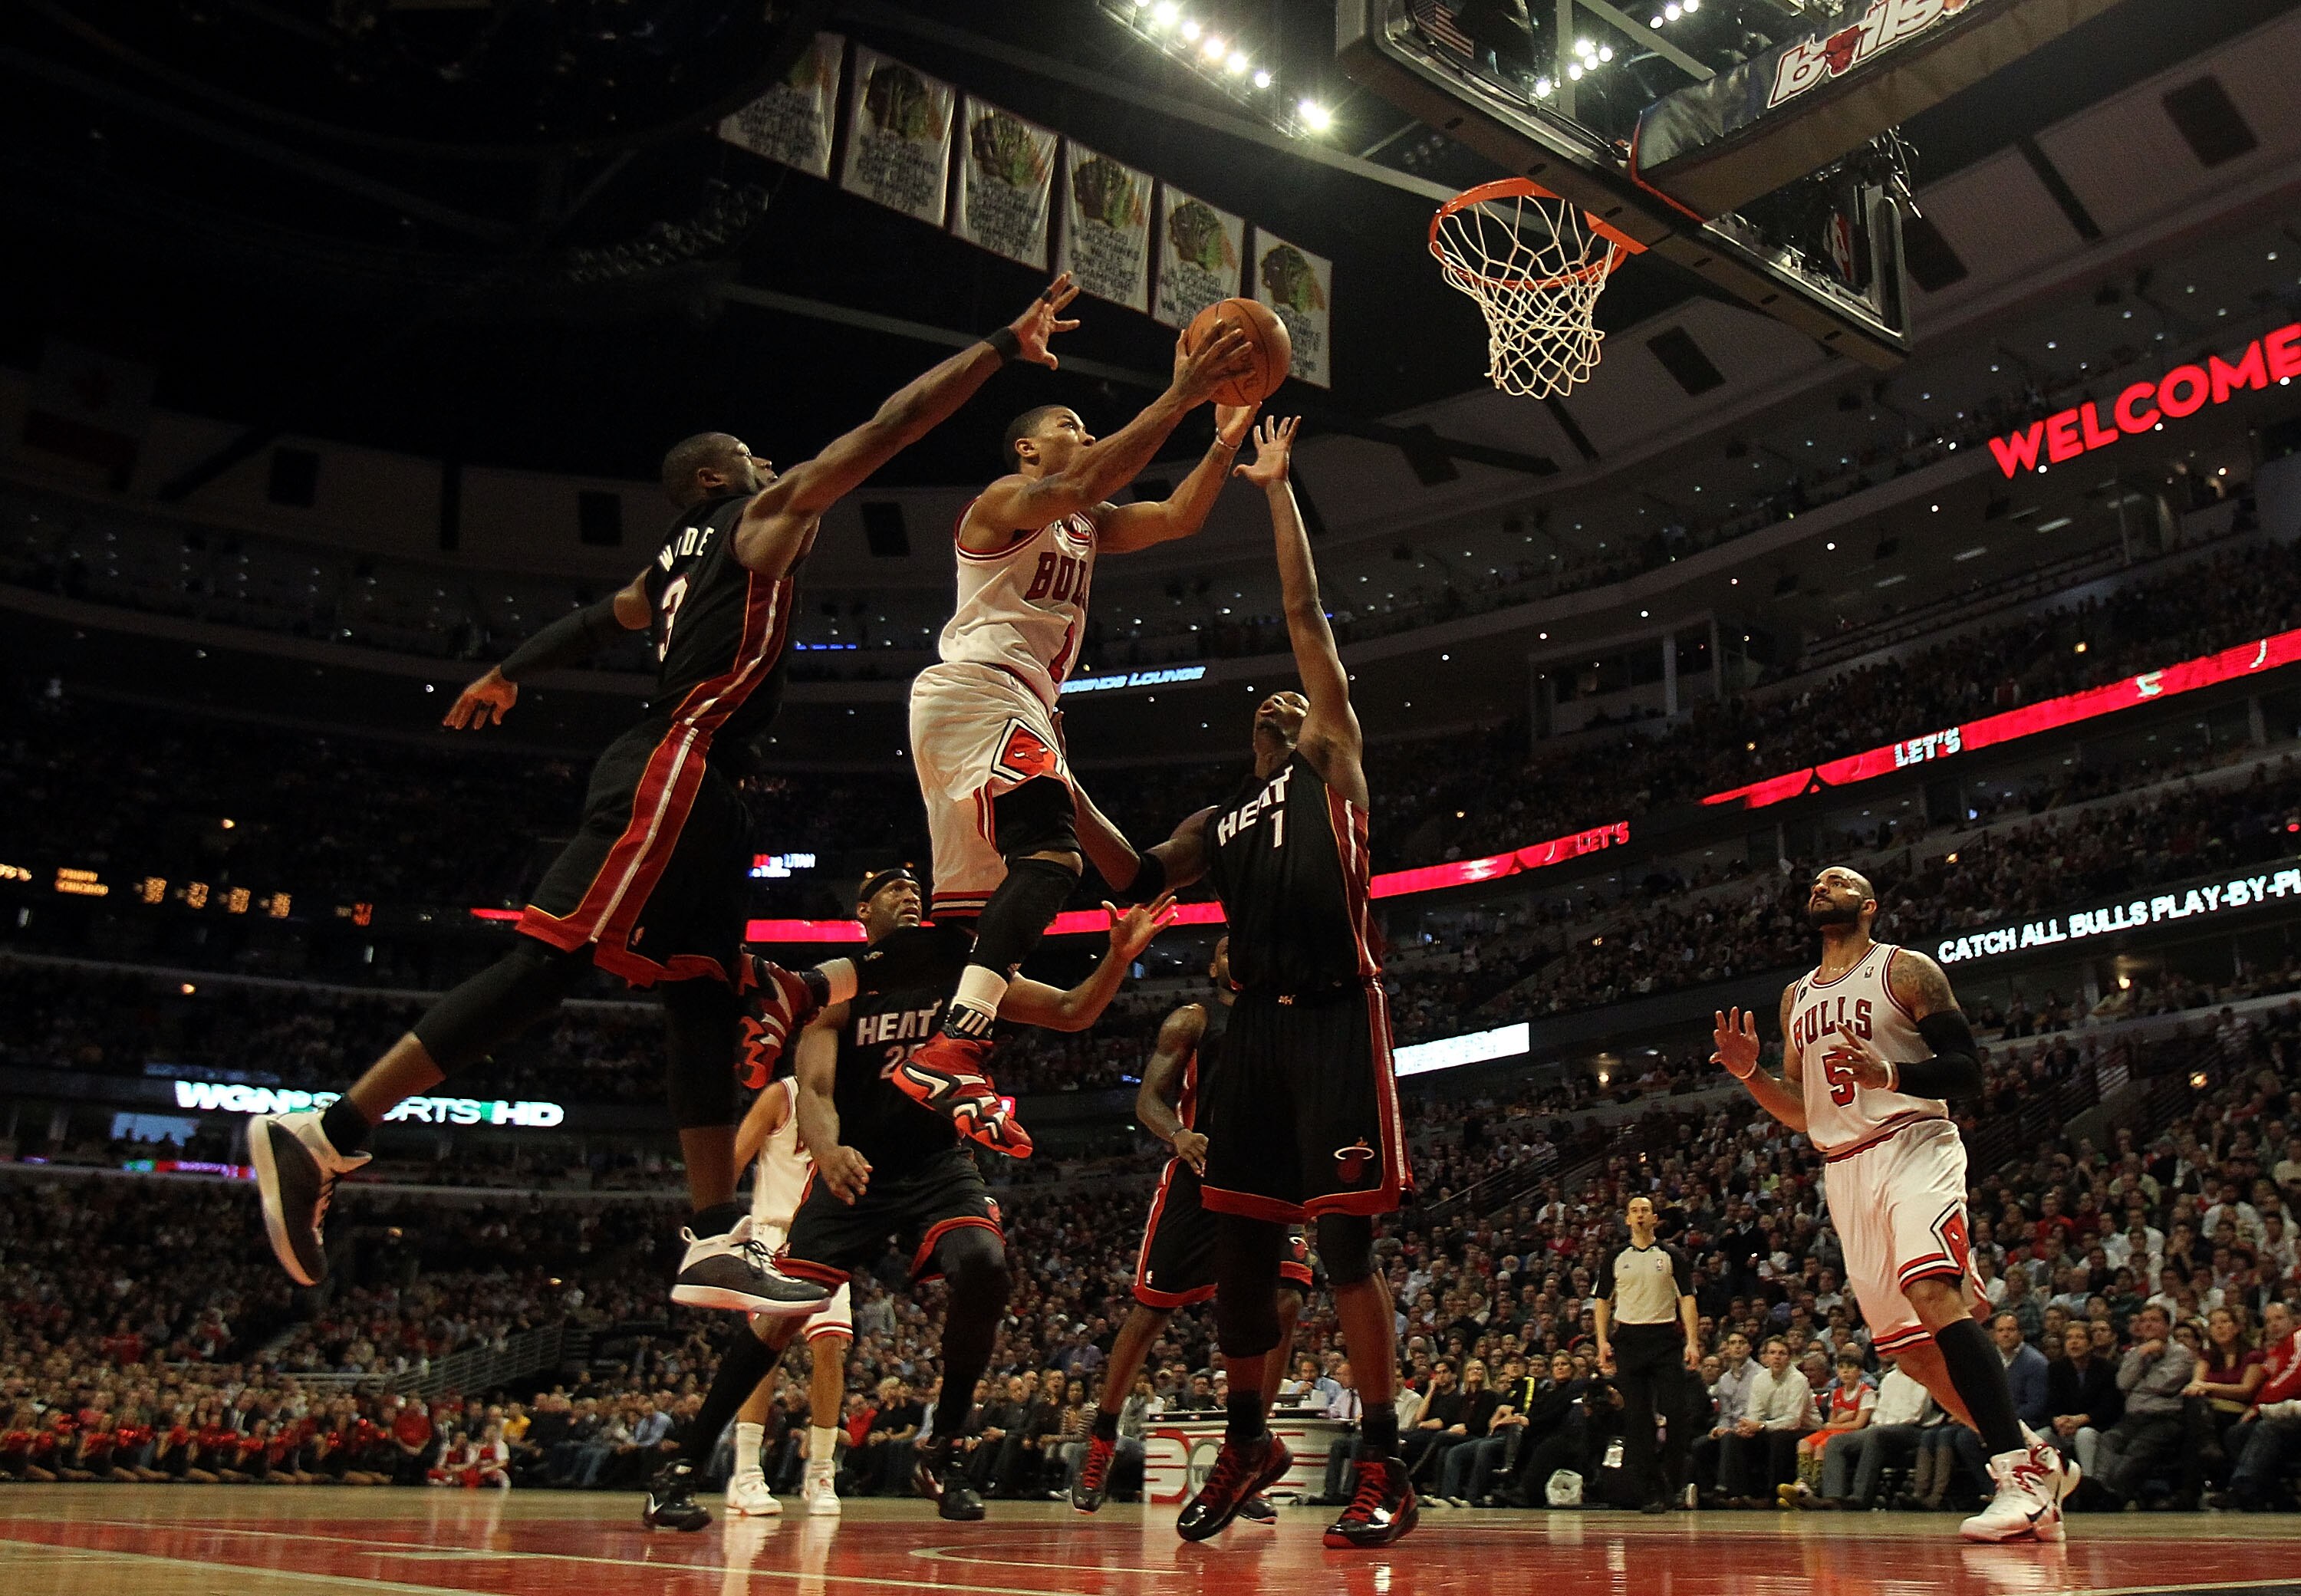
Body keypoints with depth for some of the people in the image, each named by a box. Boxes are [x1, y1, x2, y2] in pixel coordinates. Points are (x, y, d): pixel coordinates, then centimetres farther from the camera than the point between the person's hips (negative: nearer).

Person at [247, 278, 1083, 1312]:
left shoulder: (679, 560, 25)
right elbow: (887, 429, -3)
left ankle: (717, 1247, 4)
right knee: (549, 964, -15)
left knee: (708, 1005, 5)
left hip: (692, 793, 10)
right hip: (674, 771, -10)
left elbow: (595, 622, 39)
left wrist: (505, 676, 54)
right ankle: (322, 1138, -15)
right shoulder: (765, 516, 3)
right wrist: (1005, 345, 0)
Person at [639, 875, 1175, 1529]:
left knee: (983, 1265, -28)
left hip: (939, 1166, 1)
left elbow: (1073, 1012, 2)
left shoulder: (965, 975, 5)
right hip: (854, 1170, -1)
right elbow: (814, 1089, -11)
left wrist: (1118, 955, -18)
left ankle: (943, 1450, -10)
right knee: (782, 1312, -11)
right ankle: (682, 1468, 6)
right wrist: (827, 1150, -34)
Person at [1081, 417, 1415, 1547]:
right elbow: (1134, 880, 13)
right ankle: (1247, 1442, 26)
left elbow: (1306, 615, 8)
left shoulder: (1331, 761, 12)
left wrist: (1277, 491, 10)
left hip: (1335, 1017, -5)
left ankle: (1384, 1470, -1)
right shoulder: (1216, 823, 26)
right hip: (1256, 1026, 6)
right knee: (1240, 1246, 8)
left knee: (1345, 1241, -8)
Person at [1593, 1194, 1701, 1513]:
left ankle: (1673, 1482, 8)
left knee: (1676, 1412, -9)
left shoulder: (1672, 1256, 8)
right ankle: (1650, 1492, 3)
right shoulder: (1616, 1258, 11)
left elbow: (1687, 1299, 3)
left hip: (1666, 1337, -1)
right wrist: (1603, 1341, 0)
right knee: (1636, 1417, -1)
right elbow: (1602, 1301, 12)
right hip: (1628, 1338, 1)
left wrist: (1692, 1341, -8)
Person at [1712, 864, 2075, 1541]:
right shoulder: (1796, 997, 19)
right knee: (1906, 1343, 5)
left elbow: (1968, 1071, -6)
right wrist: (1750, 1074, 2)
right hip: (1845, 1173, 7)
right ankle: (2037, 1458, 20)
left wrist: (1891, 1074, -24)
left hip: (1913, 1148, -7)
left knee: (1934, 1294, -28)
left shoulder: (1906, 970, 1)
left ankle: (2021, 1476, -27)